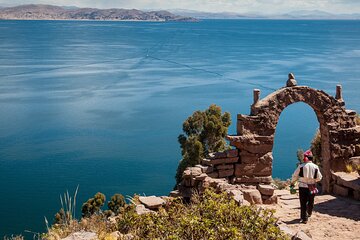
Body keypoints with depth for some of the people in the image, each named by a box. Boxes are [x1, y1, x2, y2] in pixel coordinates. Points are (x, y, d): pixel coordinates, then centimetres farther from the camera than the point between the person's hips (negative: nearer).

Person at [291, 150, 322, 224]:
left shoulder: (301, 166, -9)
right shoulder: (315, 167, -4)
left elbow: (295, 175, 0)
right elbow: (319, 177, 6)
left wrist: (292, 182, 17)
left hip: (302, 186, -2)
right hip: (312, 187, 2)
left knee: (303, 203, 3)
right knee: (311, 202, 23)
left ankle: (304, 219, 2)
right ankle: (309, 214, 43)